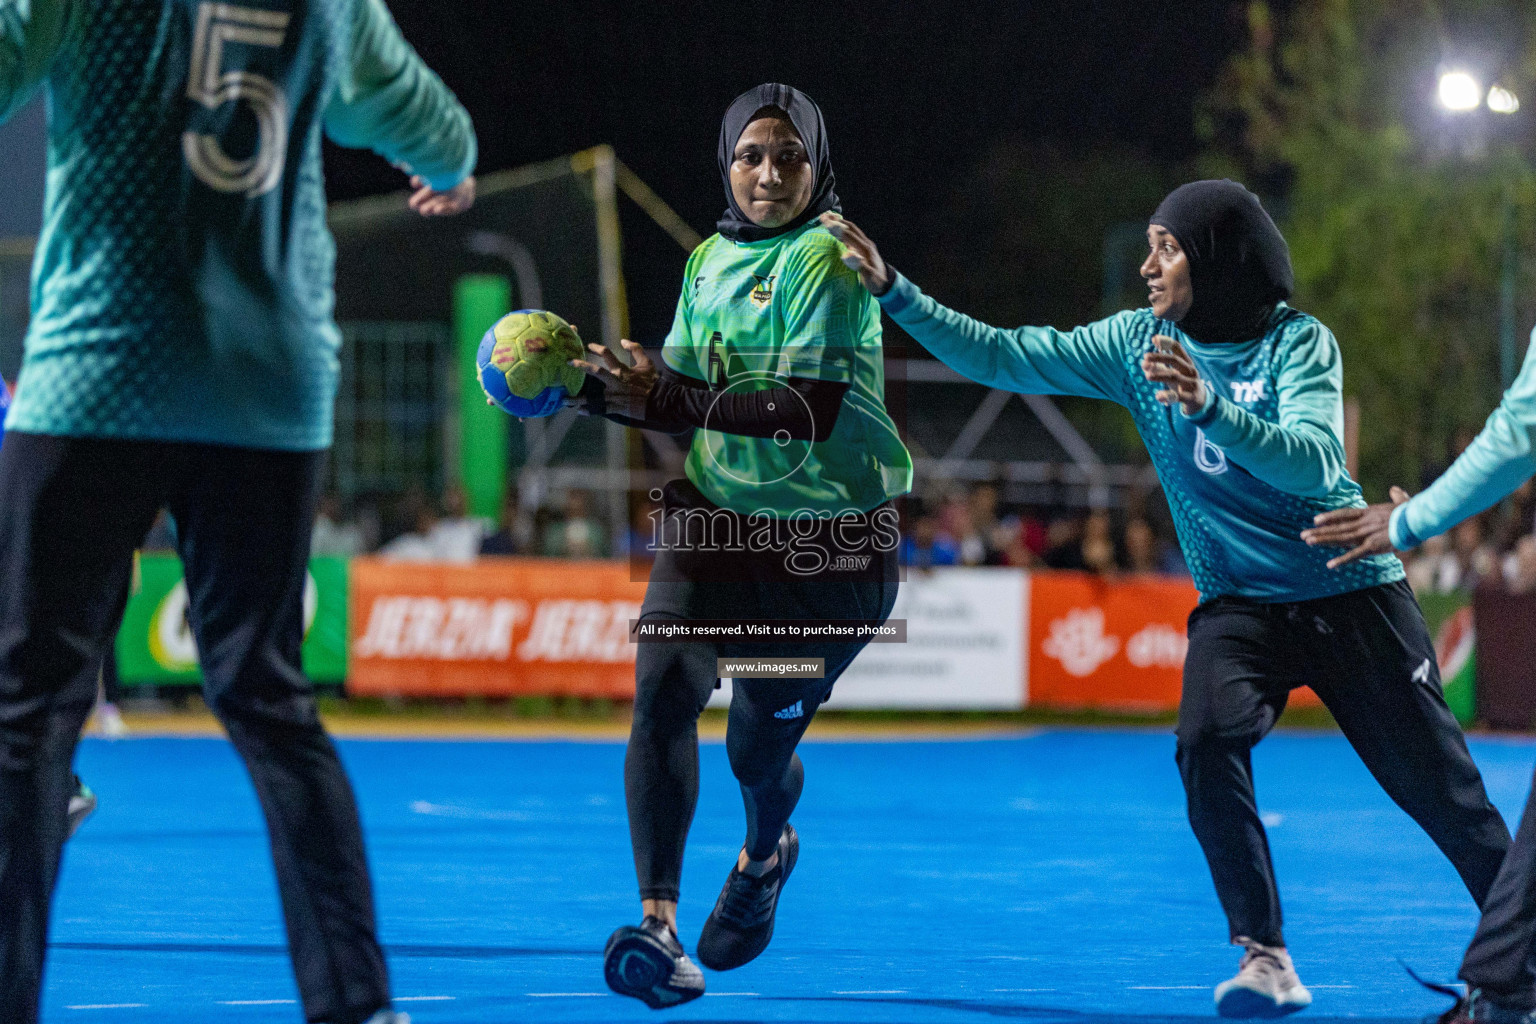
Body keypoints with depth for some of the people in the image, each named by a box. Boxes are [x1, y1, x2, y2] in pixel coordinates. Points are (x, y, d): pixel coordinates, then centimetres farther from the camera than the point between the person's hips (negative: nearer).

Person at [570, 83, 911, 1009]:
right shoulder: (711, 261, 9)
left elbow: (811, 410, -24)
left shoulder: (830, 259, -13)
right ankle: (659, 924, -23)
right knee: (664, 691, -20)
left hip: (831, 542, -4)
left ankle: (765, 854, 41)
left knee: (759, 747, 4)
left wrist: (669, 403, -31)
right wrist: (589, 383, -7)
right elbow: (681, 394, 11)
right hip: (719, 515, 5)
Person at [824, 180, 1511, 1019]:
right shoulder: (1139, 344, 0)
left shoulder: (1299, 343, -11)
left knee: (1437, 784, -2)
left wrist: (1208, 406, -41)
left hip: (1351, 595, -2)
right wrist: (892, 291, -9)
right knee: (1205, 743, -25)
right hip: (1236, 600, 3)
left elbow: (1313, 462, -27)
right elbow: (1004, 358, -2)